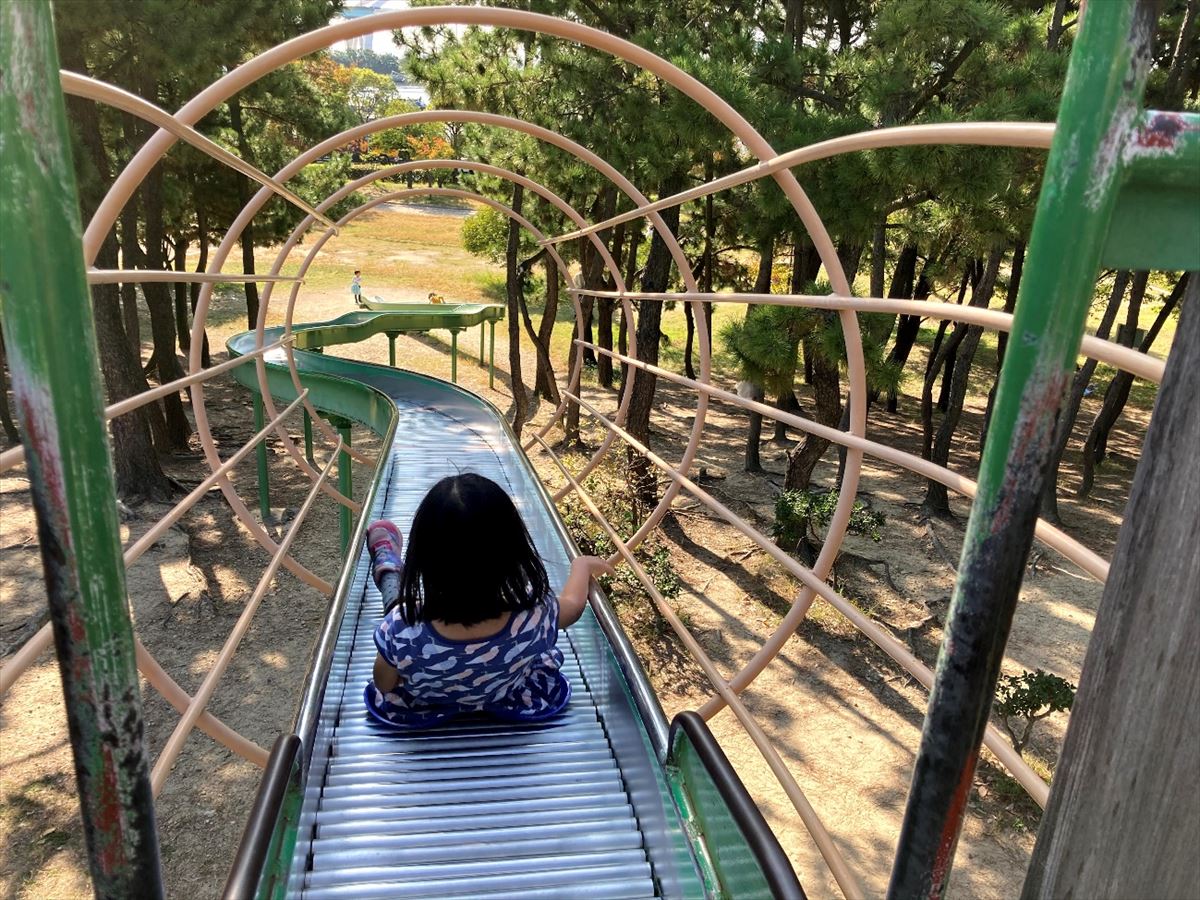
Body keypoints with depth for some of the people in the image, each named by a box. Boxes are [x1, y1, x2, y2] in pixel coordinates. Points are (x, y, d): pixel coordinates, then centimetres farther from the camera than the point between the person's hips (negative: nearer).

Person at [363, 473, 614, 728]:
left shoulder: (401, 631, -42)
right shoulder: (536, 618, -39)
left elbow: (384, 686, -19)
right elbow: (573, 604, -13)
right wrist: (583, 565, 8)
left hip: (417, 710, -1)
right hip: (507, 704, 1)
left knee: (398, 602, 24)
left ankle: (388, 568, 58)